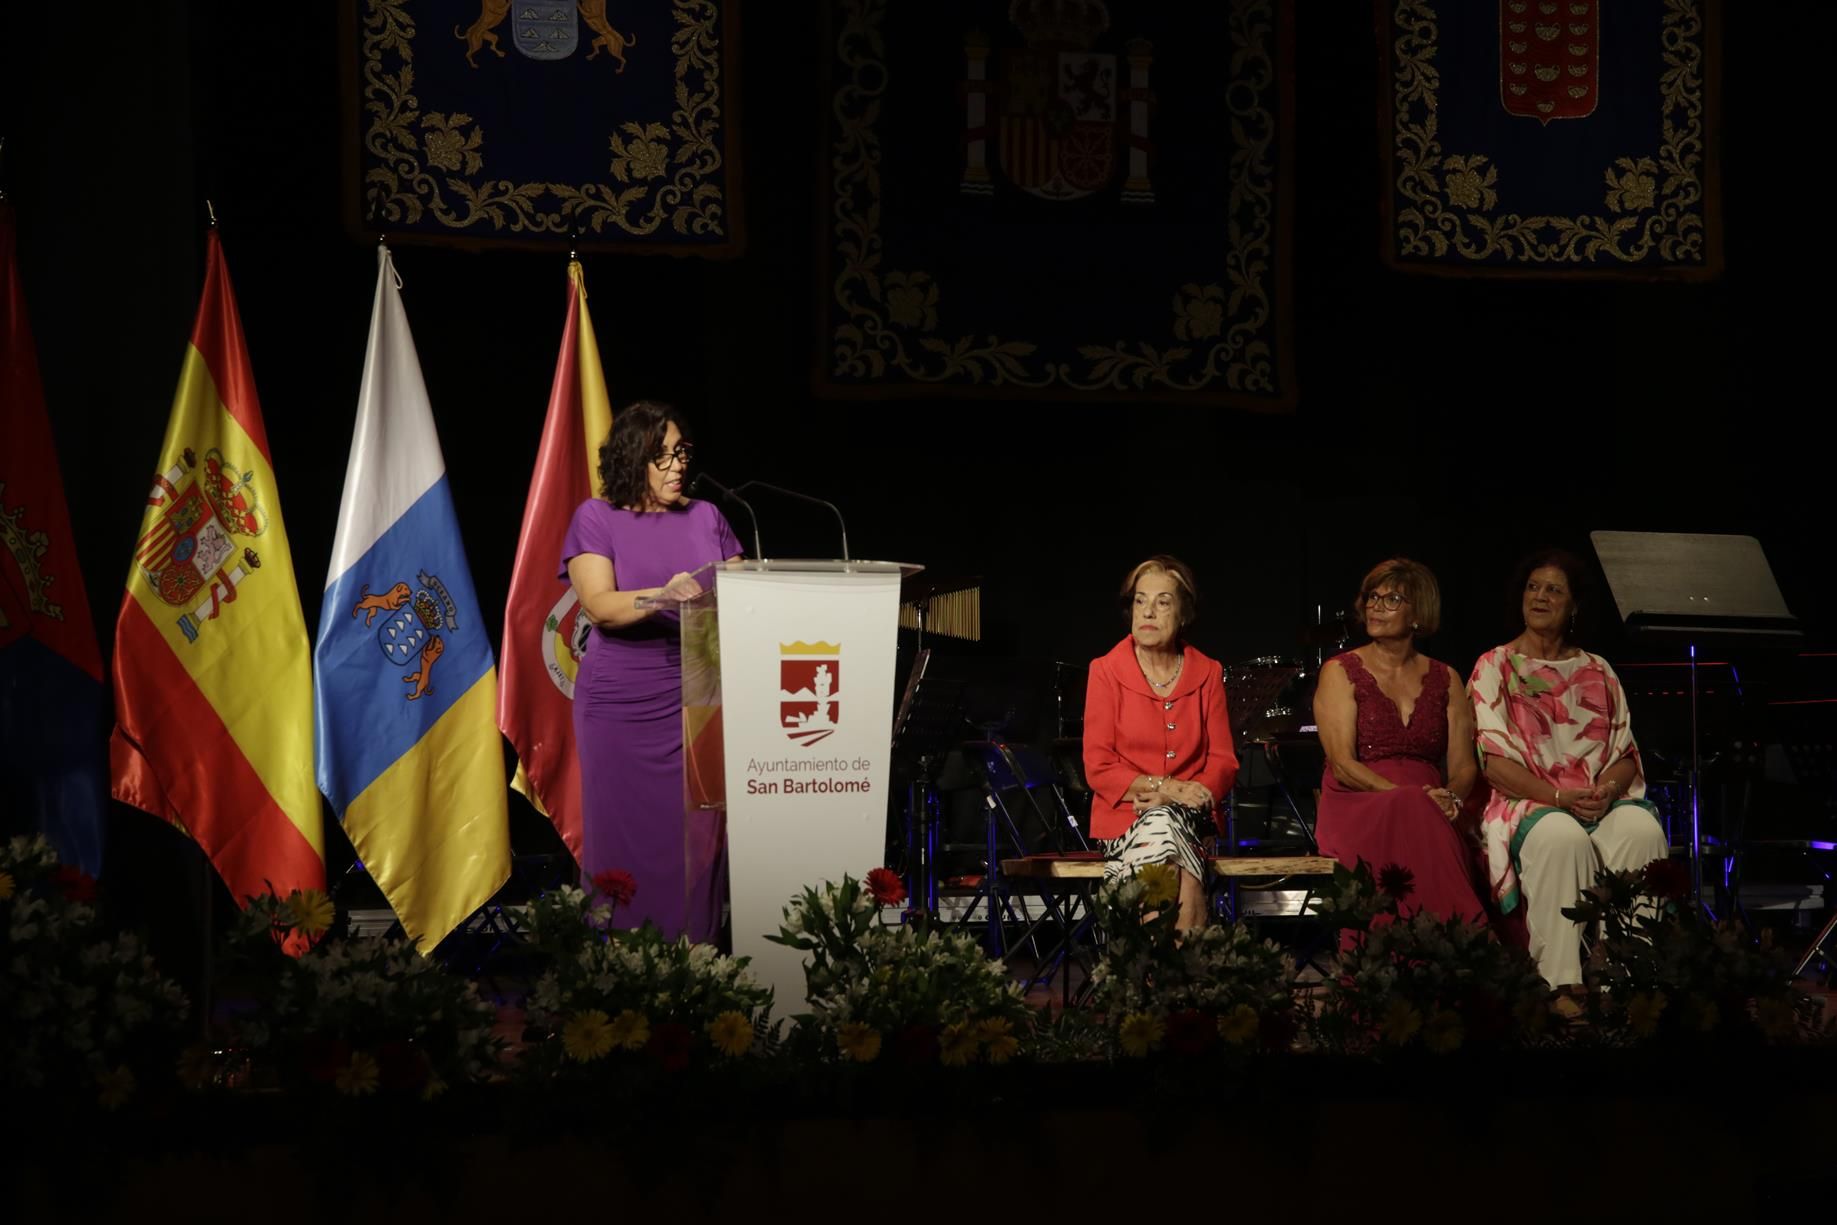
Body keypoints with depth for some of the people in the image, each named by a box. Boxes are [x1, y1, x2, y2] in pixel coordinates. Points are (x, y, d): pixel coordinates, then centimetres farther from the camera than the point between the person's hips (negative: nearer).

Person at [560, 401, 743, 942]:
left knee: (695, 834, -1)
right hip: (620, 708, -2)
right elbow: (600, 607, -13)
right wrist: (663, 597, -31)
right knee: (626, 836, 0)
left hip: (695, 699, 3)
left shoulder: (706, 517, 11)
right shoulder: (596, 518, 0)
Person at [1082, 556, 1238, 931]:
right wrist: (1165, 789, -15)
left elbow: (1223, 761, 8)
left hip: (1190, 815, 1)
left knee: (1164, 824, -33)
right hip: (1125, 815, -1)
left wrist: (1186, 795, -13)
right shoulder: (1106, 671, 2)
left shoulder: (1207, 673, 10)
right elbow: (1098, 767, -3)